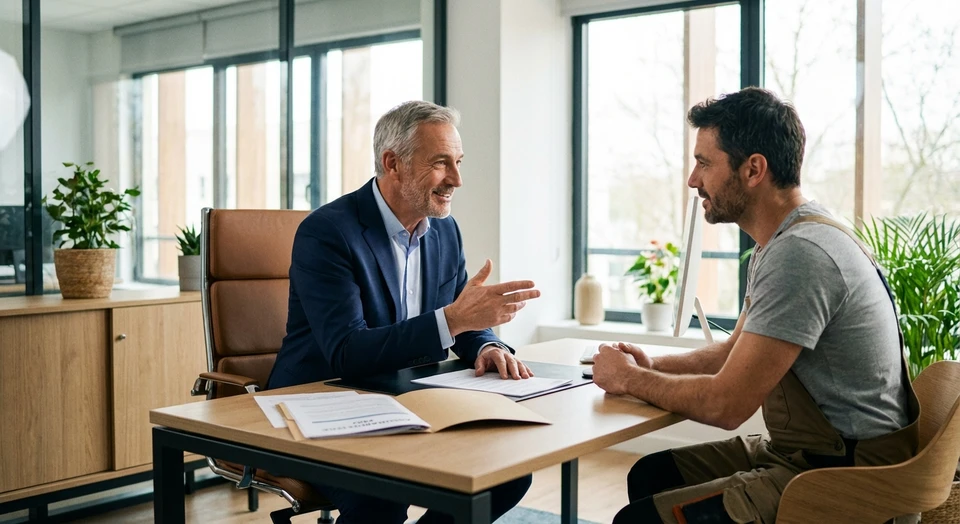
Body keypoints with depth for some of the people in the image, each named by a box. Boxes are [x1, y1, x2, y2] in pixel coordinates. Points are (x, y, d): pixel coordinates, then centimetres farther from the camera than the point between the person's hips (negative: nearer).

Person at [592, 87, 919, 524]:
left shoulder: (799, 254, -24)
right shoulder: (779, 243, 10)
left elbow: (726, 404, -24)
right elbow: (737, 351, 20)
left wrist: (630, 379, -8)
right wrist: (655, 366, 5)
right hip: (800, 451, 10)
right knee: (649, 475, 13)